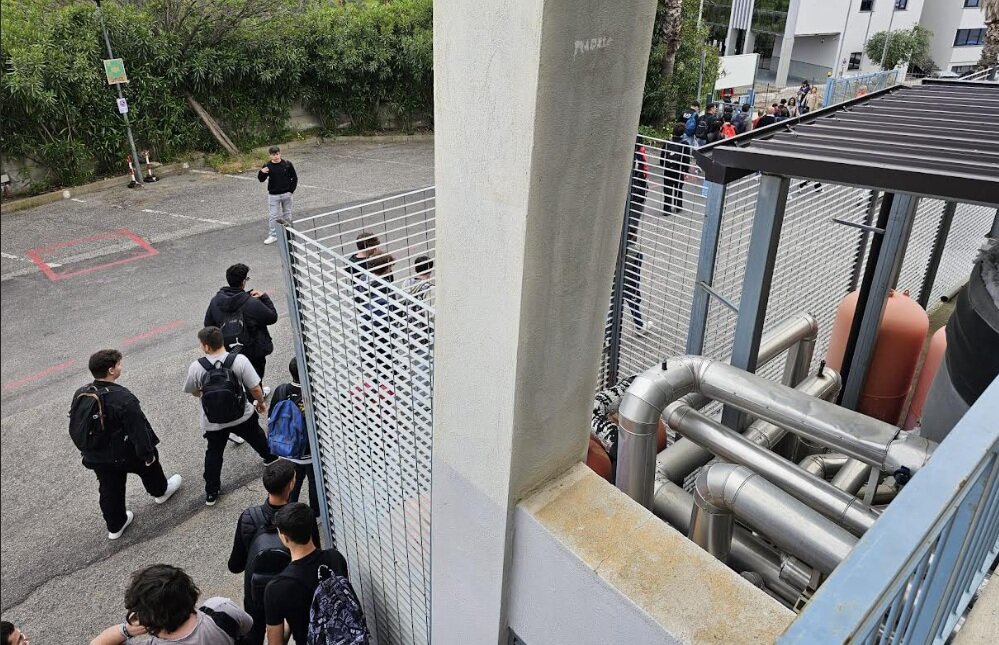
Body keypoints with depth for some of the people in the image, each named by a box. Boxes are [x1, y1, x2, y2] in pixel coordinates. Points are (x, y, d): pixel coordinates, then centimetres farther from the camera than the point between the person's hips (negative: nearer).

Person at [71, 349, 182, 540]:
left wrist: (87, 449, 20)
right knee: (149, 466, 25)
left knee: (109, 490, 20)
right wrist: (147, 453, -13)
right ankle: (160, 491, 51)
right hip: (124, 454, -5)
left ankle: (115, 525, 36)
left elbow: (75, 427, 6)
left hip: (95, 457, 5)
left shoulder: (79, 395, -9)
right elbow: (138, 429, -26)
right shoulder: (123, 398, -31)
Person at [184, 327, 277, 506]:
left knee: (213, 454, 20)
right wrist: (260, 402, 3)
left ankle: (211, 492, 30)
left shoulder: (196, 367, -21)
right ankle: (269, 457, 56)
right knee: (257, 437, 30)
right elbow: (255, 389, -18)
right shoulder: (239, 360, -24)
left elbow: (194, 392, -2)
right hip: (242, 416, 0)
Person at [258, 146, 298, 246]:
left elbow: (294, 177, 1)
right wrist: (262, 172, -27)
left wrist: (291, 190, -4)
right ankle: (273, 235, 9)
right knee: (273, 215, 0)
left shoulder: (287, 164, -6)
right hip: (273, 195, -1)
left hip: (286, 194, 1)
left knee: (287, 214, 14)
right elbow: (261, 179, -5)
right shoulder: (267, 166, -6)